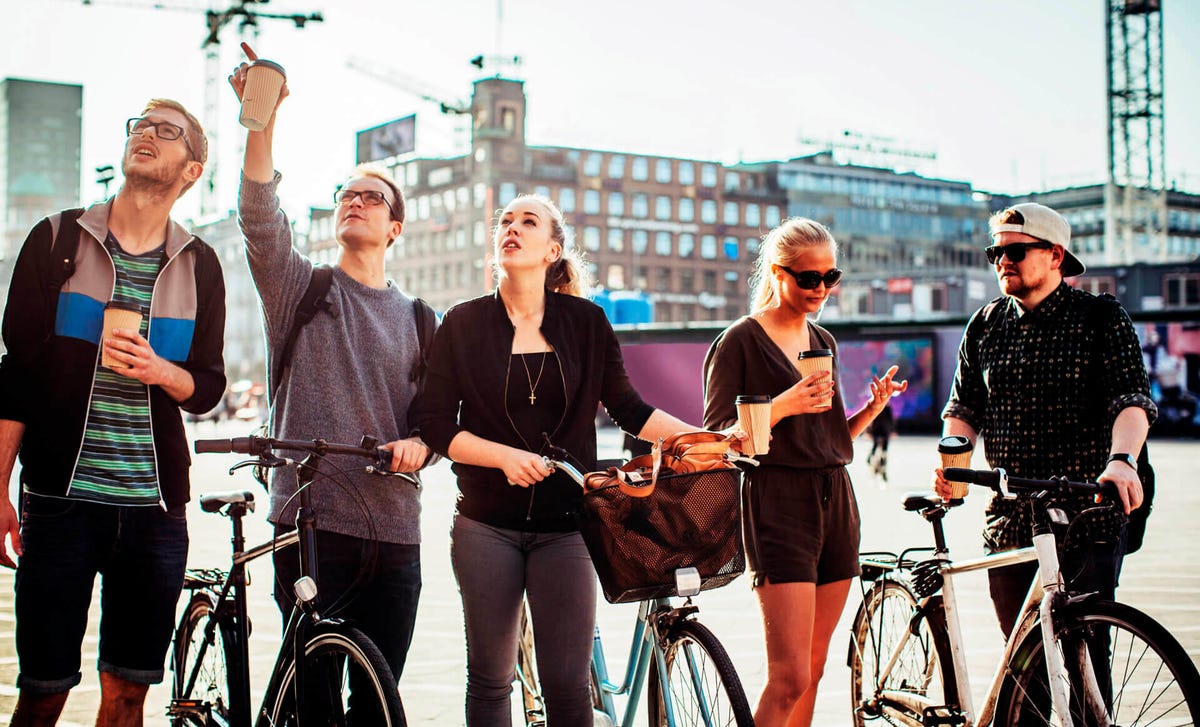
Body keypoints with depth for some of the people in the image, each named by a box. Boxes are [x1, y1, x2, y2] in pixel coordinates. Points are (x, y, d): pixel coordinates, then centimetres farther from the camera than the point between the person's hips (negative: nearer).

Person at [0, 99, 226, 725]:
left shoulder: (198, 265, 10)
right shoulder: (57, 240, 5)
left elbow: (209, 386, 10)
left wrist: (160, 372, -13)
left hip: (155, 507, 2)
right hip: (60, 500, -2)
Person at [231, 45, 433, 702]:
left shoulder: (416, 319, 16)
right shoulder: (297, 286, 7)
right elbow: (260, 217, -11)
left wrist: (418, 443, -12)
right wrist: (262, 118, -24)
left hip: (394, 530, 3)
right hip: (313, 521, -3)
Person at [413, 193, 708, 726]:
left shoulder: (586, 322, 4)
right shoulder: (462, 324, 2)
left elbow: (627, 408, 8)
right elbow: (435, 425, -1)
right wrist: (506, 456, -15)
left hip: (564, 526, 0)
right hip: (487, 525, 0)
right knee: (489, 680, 7)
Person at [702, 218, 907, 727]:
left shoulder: (823, 341, 17)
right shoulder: (740, 341, -3)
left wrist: (874, 407, 3)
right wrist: (781, 407, -20)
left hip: (835, 502, 7)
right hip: (778, 507, -7)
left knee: (813, 667, 9)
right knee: (789, 676, -14)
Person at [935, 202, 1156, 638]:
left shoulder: (1102, 319, 0)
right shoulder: (986, 325, 12)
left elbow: (1132, 401, -12)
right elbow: (963, 407, 13)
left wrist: (1121, 460, -31)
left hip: (1088, 522, -4)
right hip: (1009, 524, 4)